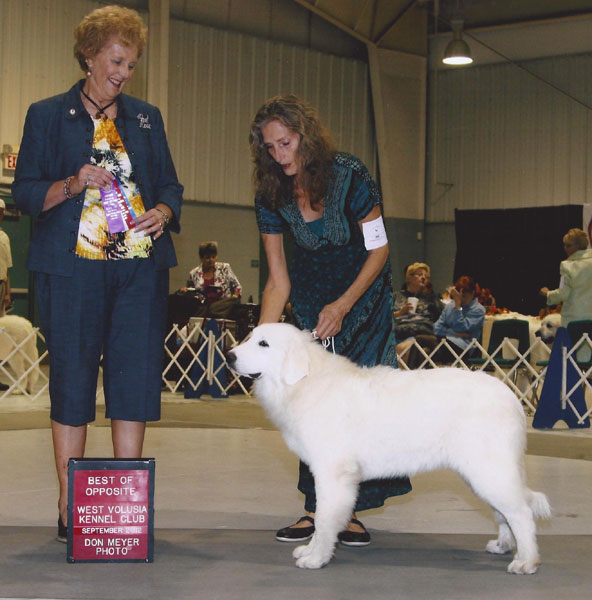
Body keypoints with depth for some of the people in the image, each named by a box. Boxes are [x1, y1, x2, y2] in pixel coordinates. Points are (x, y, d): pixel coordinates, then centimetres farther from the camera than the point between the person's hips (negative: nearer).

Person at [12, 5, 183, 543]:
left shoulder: (146, 118, 17)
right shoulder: (47, 116, 8)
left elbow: (170, 186, 18)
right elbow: (24, 192, 4)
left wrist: (163, 212, -4)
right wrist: (72, 185, -13)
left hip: (141, 265, 3)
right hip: (73, 266, -3)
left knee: (136, 376, 0)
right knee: (72, 378, -1)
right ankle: (69, 508, 6)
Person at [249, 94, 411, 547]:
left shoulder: (350, 176, -23)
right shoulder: (272, 196, -13)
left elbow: (379, 248, -14)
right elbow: (278, 281, -9)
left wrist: (343, 306, -21)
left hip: (363, 289, -3)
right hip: (311, 293, 3)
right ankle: (317, 509, -2)